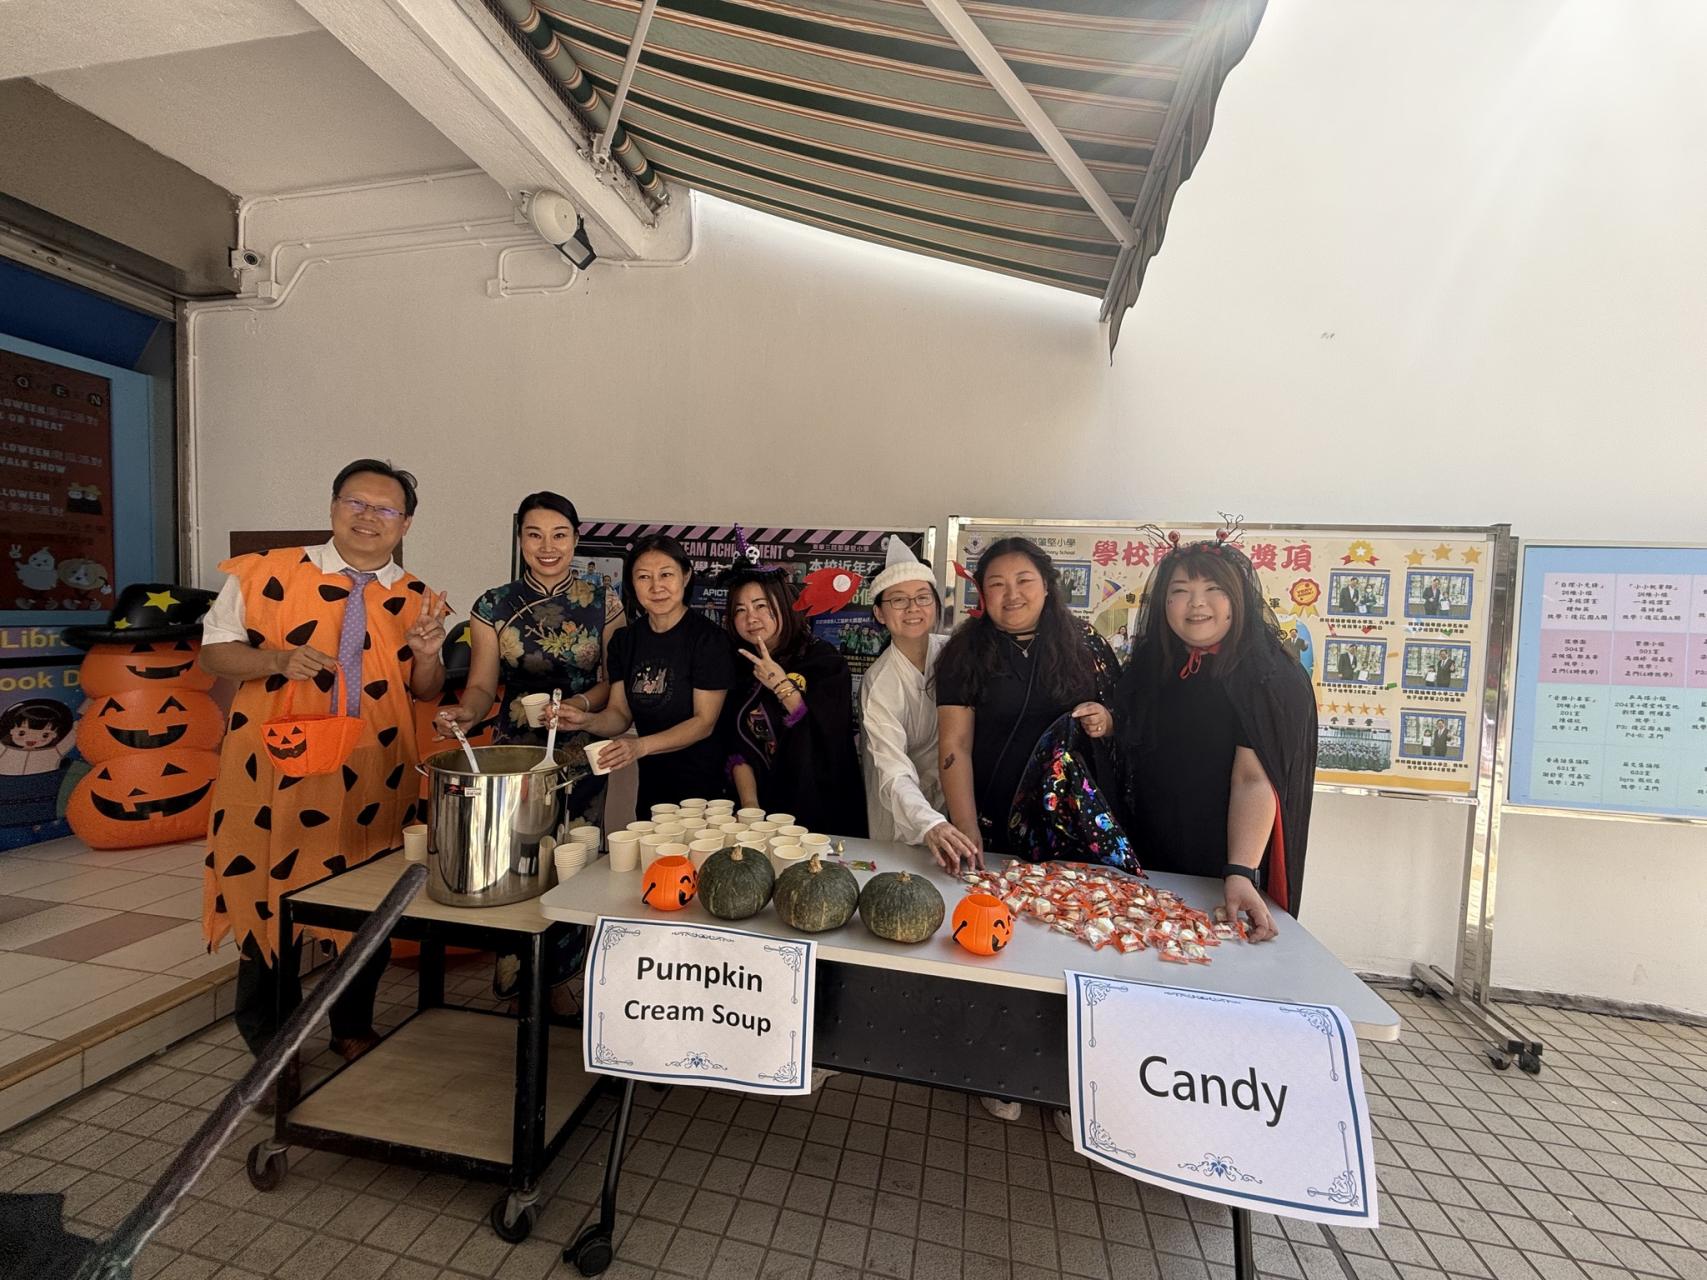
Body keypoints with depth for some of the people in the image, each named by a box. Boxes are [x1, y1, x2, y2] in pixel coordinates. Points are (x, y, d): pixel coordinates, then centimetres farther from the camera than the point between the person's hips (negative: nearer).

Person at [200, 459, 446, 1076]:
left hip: (374, 782, 2)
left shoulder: (413, 599, 4)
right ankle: (272, 1044, 37)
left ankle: (354, 1028, 37)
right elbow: (213, 652, 0)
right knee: (272, 902, 12)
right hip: (279, 772, -2)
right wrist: (277, 659, -20)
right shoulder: (270, 574, -3)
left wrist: (427, 652, -14)